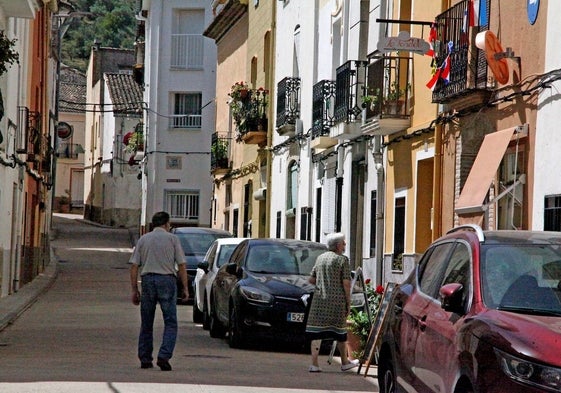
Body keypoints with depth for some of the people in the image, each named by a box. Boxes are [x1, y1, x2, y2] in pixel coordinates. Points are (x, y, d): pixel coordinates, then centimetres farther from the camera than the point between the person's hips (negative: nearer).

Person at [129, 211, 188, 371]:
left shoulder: (143, 239, 12)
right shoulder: (172, 238, 5)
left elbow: (134, 266, 6)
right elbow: (181, 265, 0)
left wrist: (134, 290, 9)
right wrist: (185, 288, 5)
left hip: (147, 280, 3)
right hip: (167, 280, -3)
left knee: (146, 323, 11)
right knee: (170, 322, -1)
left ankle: (145, 359, 13)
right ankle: (164, 356, -16)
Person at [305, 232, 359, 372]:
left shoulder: (320, 258, 11)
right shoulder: (342, 260, -5)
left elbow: (311, 279, 14)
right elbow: (346, 283, -10)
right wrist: (348, 303, -4)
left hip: (319, 299, 4)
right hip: (337, 300, -4)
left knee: (317, 331, 0)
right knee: (339, 331, 10)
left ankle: (314, 363, -7)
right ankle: (344, 362, 23)